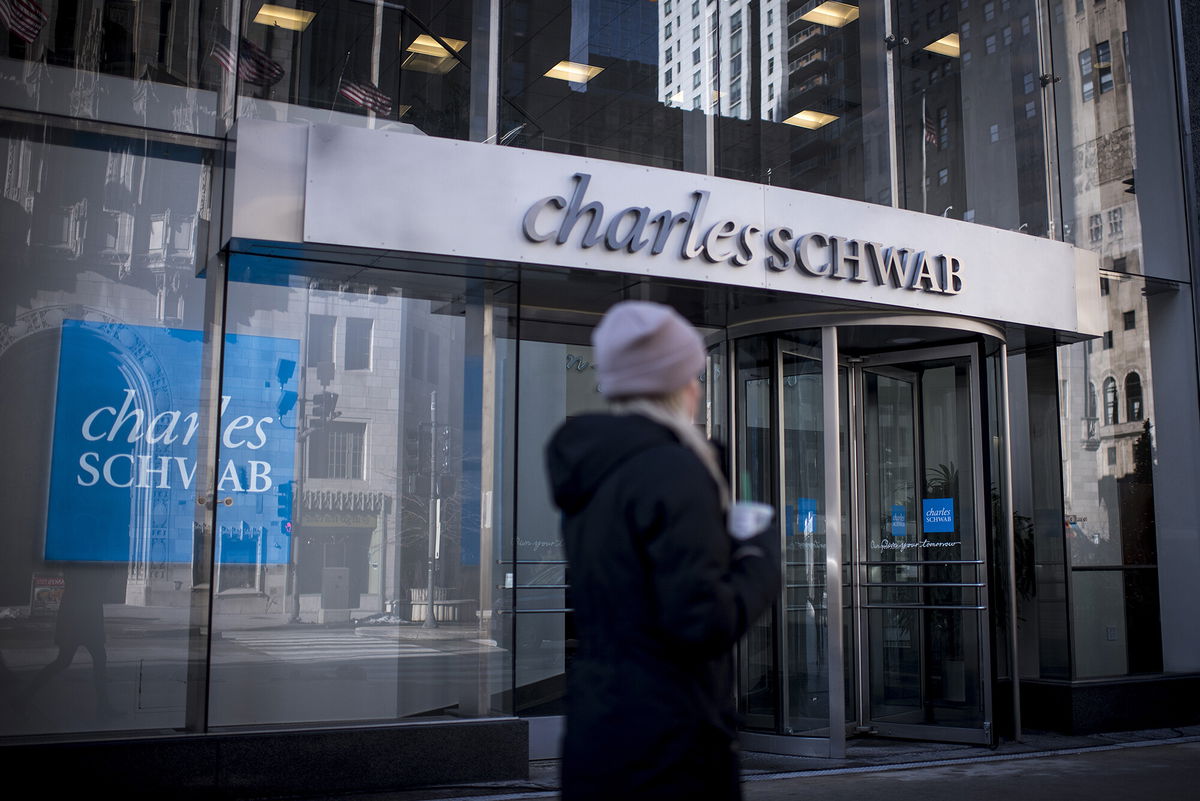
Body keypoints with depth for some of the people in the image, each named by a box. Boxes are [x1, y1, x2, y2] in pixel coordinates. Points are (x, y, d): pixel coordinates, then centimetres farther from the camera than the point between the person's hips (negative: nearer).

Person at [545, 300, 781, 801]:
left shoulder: (590, 469, 8)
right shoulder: (672, 469, -17)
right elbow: (703, 623, -22)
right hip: (669, 745, -7)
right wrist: (760, 555, -5)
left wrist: (729, 544, 13)